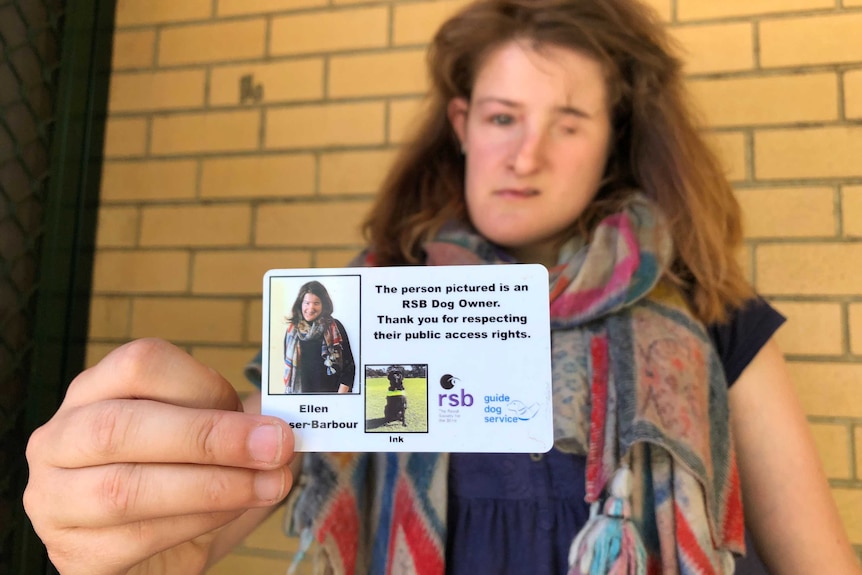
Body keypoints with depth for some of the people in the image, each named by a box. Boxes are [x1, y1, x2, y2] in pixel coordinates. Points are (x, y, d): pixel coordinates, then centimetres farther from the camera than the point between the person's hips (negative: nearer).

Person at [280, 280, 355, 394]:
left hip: (330, 390, -2)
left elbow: (348, 365, -4)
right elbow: (288, 366, 11)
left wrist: (341, 393, -11)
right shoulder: (292, 331, 4)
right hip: (299, 391, 2)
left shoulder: (335, 328, -4)